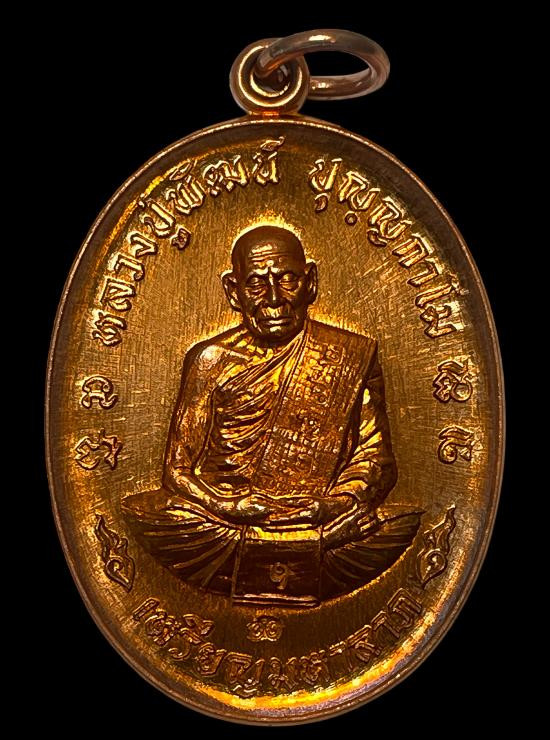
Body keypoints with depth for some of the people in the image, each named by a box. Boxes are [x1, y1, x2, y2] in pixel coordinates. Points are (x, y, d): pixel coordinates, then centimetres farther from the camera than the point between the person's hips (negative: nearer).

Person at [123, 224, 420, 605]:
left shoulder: (354, 356, 9)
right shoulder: (211, 360, 9)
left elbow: (376, 459, 7)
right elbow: (178, 470, 6)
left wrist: (332, 504, -14)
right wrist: (228, 505, -15)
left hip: (326, 539, 1)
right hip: (225, 534, 0)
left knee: (403, 523, -28)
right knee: (142, 514, -27)